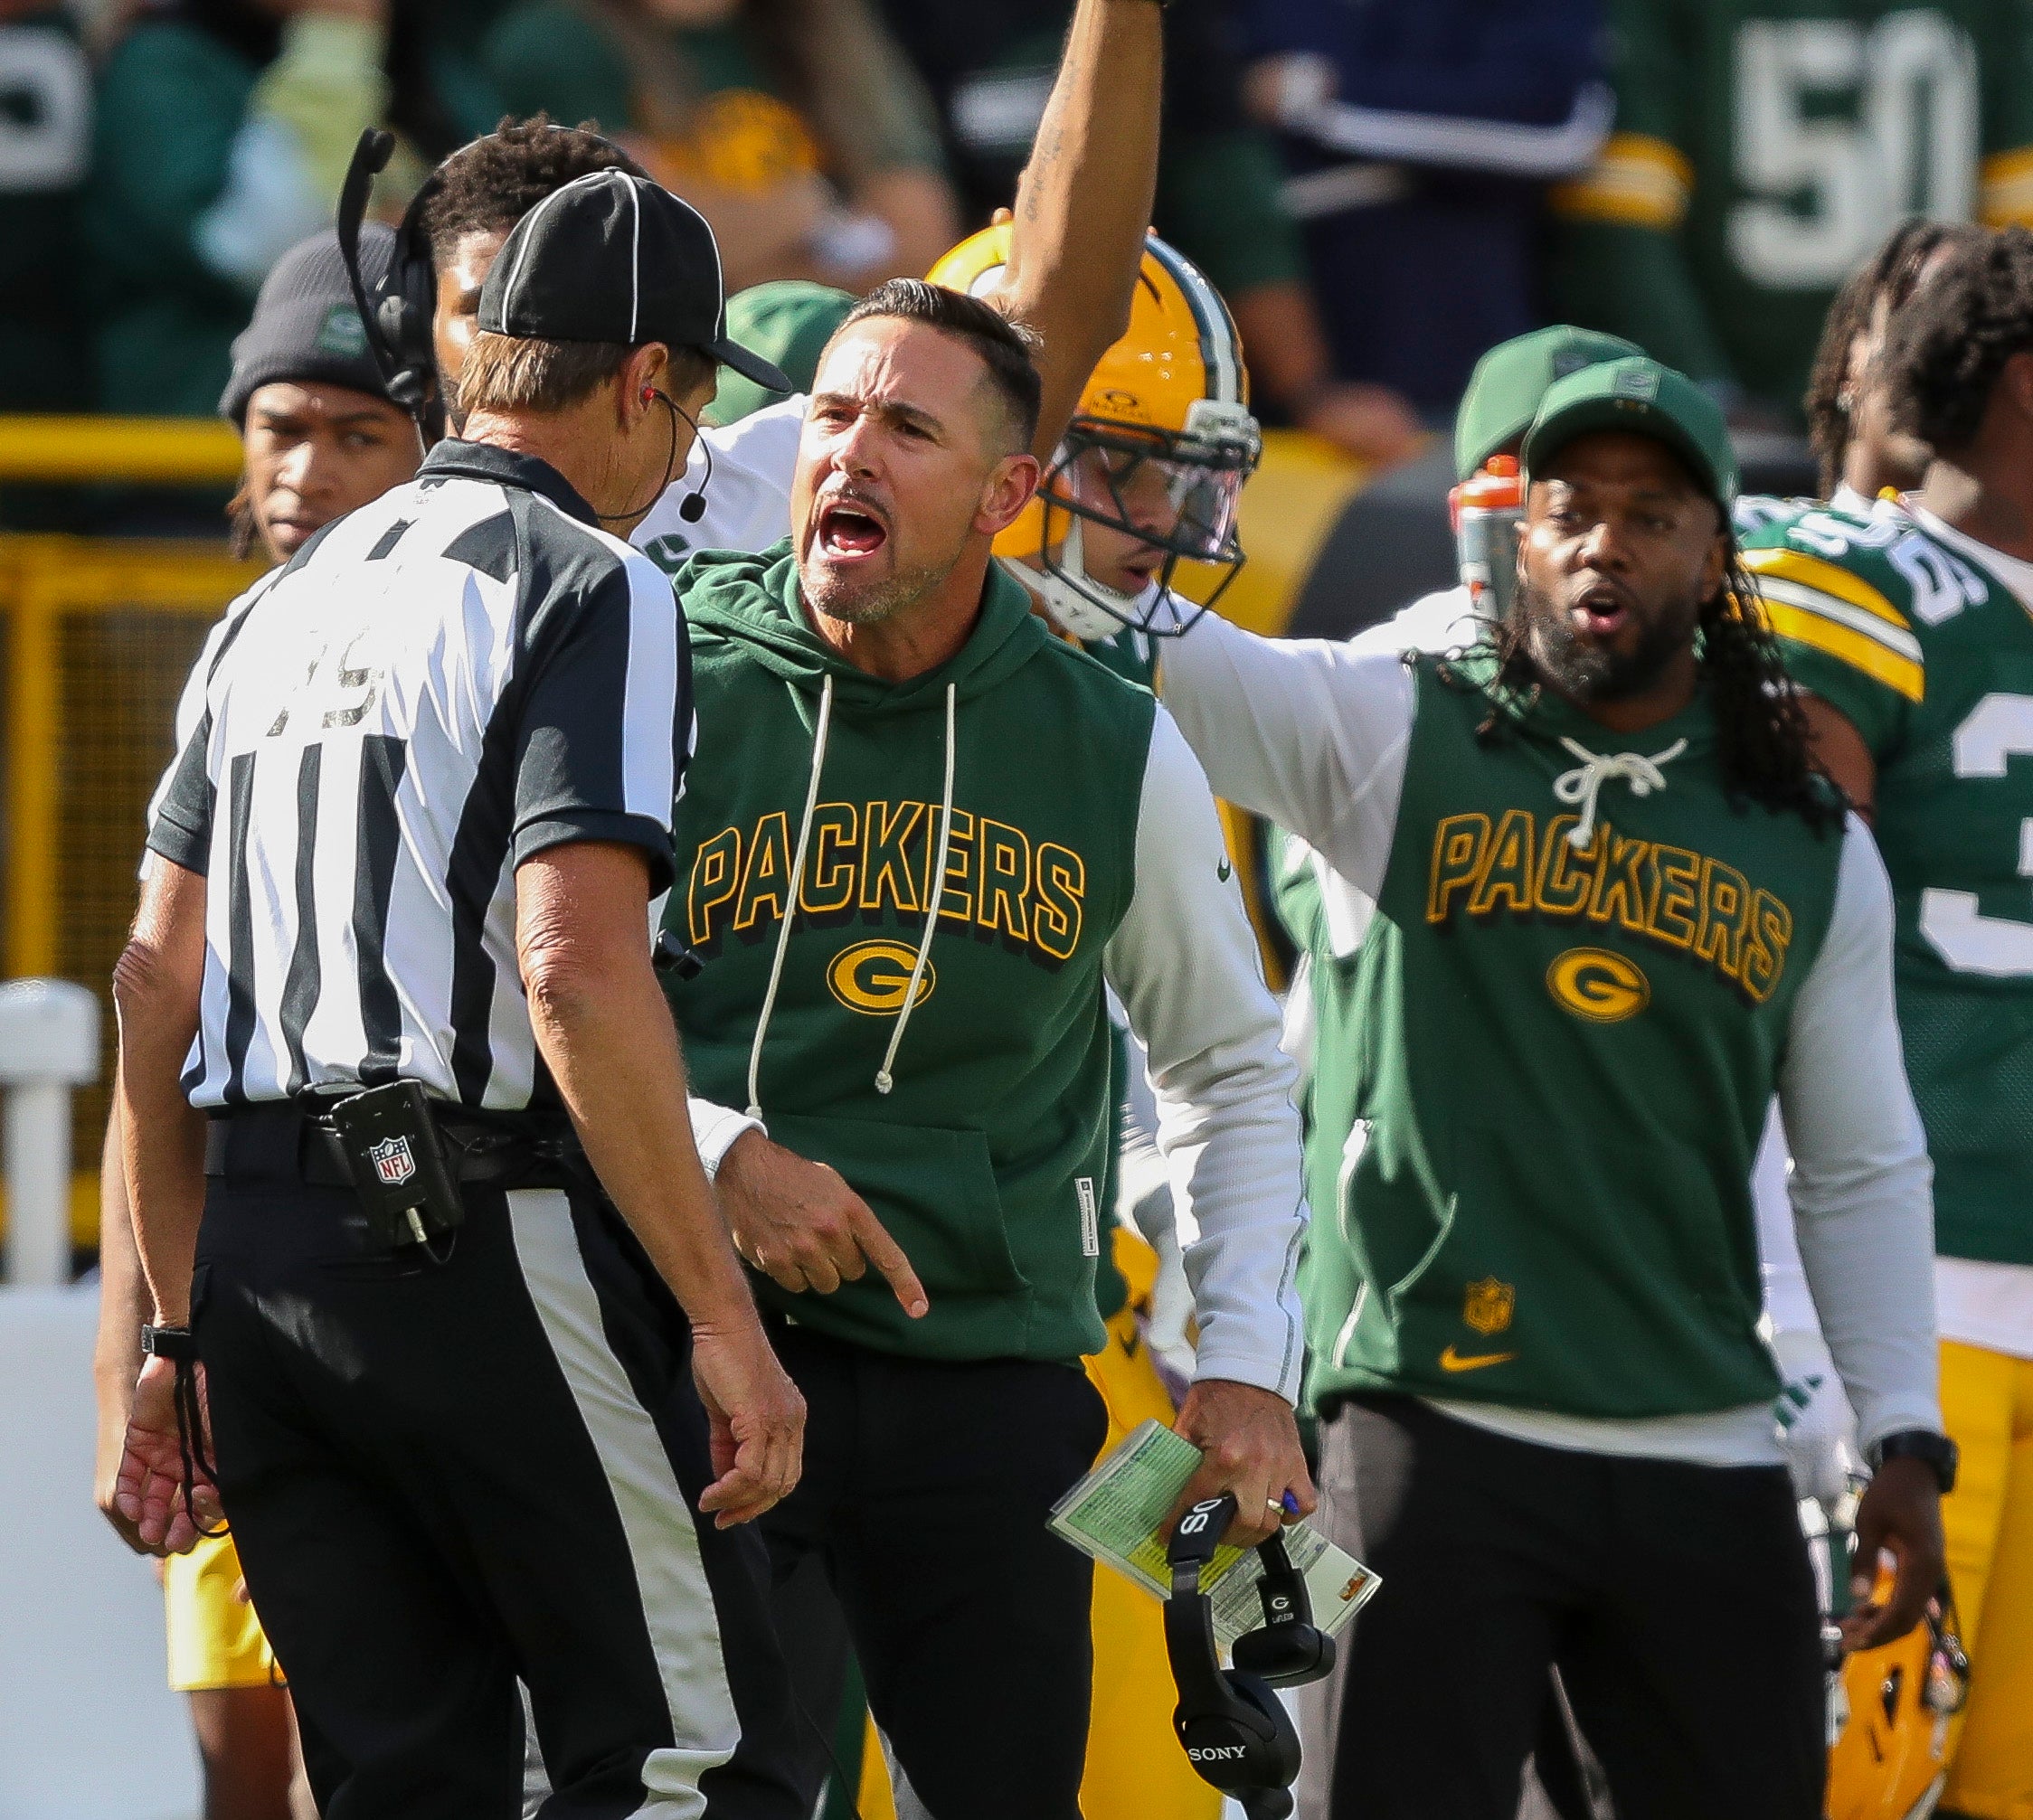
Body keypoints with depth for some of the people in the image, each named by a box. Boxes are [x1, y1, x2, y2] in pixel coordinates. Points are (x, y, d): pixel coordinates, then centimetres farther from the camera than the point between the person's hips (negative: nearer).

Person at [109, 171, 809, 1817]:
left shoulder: (283, 610, 18)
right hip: (485, 1246, -8)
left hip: (256, 1253, 8)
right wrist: (722, 1316, -18)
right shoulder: (590, 591, -6)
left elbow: (161, 989, 16)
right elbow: (576, 976, -18)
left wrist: (183, 1330, 21)